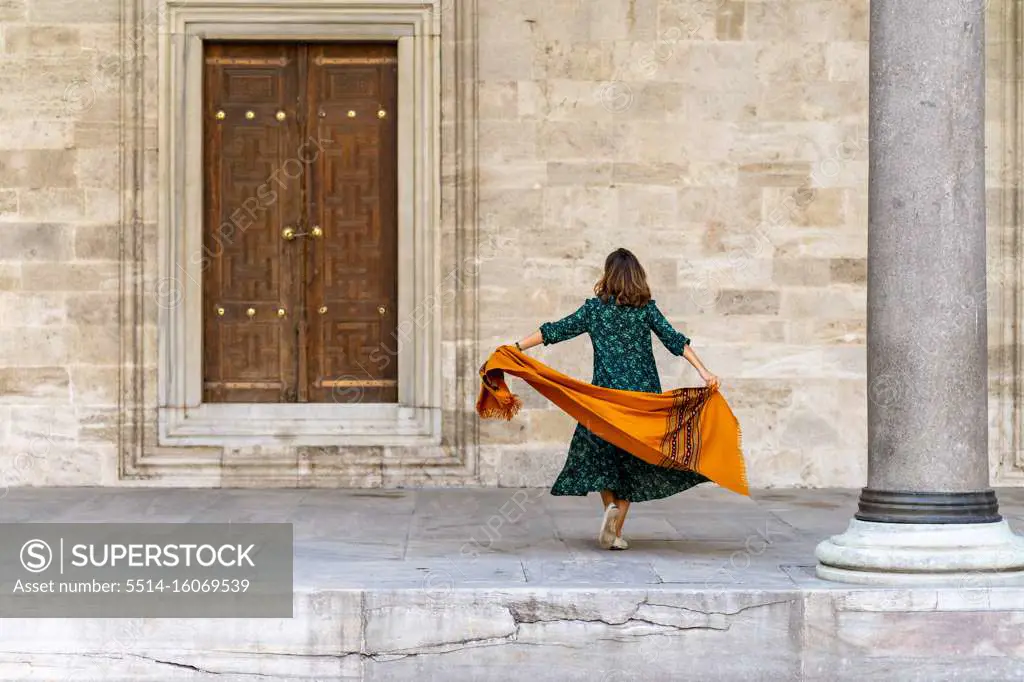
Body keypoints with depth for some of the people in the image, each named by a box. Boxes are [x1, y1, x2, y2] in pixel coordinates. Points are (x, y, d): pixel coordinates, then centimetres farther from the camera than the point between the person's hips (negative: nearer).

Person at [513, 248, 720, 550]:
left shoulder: (595, 307, -1)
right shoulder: (646, 308, 0)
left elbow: (557, 331, -1)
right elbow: (674, 340, -7)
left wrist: (516, 347, 4)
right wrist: (704, 373, -10)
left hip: (606, 390, -1)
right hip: (644, 392, 1)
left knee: (600, 456, 14)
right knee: (631, 459, 8)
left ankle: (612, 505, -11)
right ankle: (615, 531, 3)